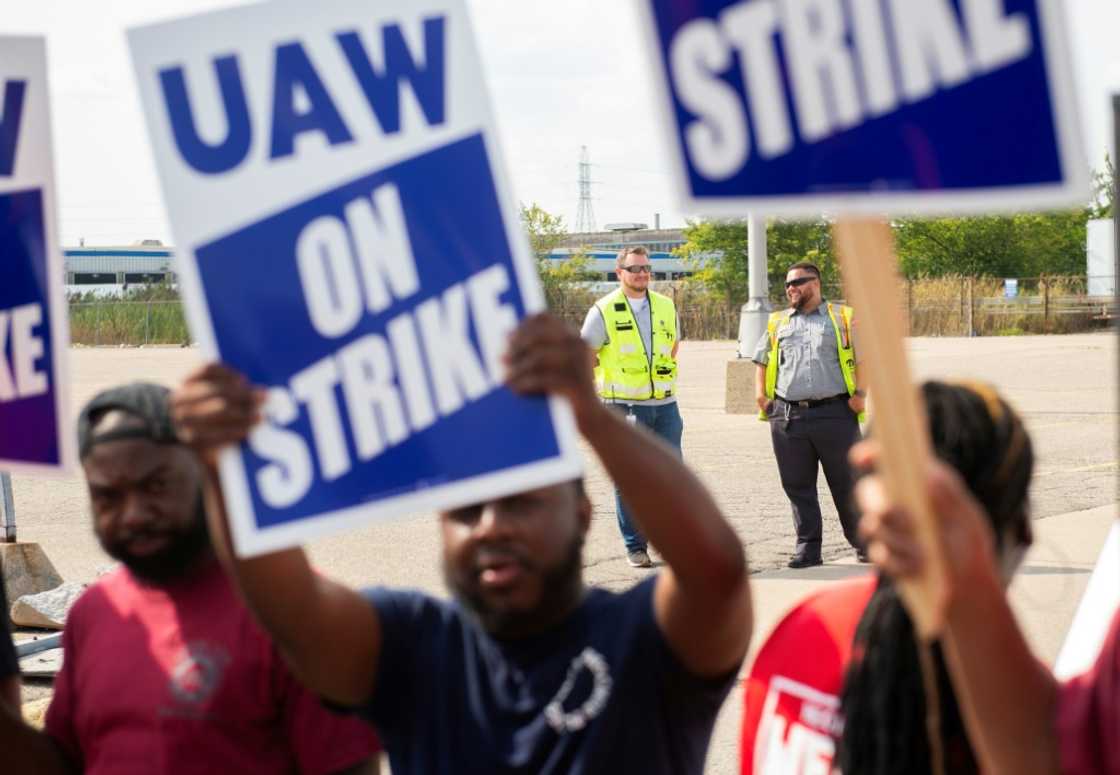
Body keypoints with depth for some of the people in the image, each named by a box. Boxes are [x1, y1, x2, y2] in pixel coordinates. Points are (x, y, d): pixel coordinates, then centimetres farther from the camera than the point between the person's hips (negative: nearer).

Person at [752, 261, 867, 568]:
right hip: (787, 415, 3)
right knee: (798, 486, 4)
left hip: (835, 413, -3)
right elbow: (761, 360, 24)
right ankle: (807, 548, 11)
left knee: (846, 484, 2)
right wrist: (761, 395, 9)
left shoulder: (843, 318, 7)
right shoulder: (777, 323, 17)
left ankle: (863, 543, 14)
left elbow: (863, 356, 5)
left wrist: (860, 393, -6)